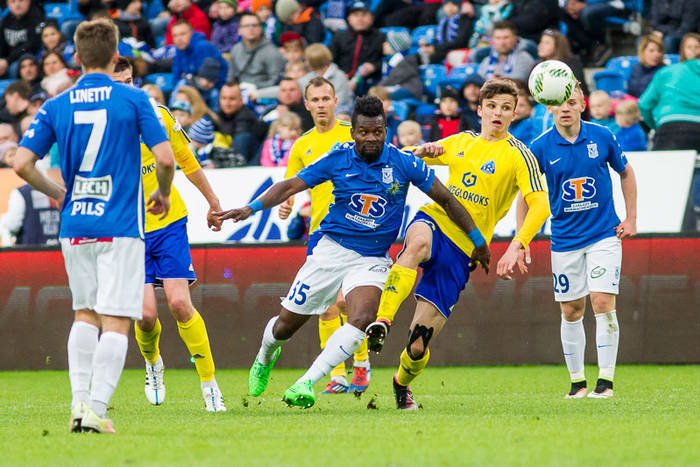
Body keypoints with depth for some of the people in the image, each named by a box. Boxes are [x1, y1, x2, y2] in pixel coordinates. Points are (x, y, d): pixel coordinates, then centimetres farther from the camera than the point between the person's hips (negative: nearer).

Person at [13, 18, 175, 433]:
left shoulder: (57, 106, 4)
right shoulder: (134, 100, -4)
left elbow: (22, 163, -1)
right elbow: (165, 158, -9)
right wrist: (163, 194, 11)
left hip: (75, 225, 4)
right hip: (120, 227, -4)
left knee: (85, 316, 19)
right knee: (116, 323, -3)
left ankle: (80, 400, 7)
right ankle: (96, 408, -14)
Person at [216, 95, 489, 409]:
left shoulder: (403, 163, -8)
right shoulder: (338, 160, -6)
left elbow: (445, 198, 2)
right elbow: (290, 186, -3)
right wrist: (252, 208, -18)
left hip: (372, 260, -1)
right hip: (331, 250, 1)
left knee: (361, 320, -29)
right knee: (286, 325, 6)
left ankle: (307, 383, -26)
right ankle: (265, 357, 42)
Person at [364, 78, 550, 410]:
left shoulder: (517, 155, -1)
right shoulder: (461, 142, 14)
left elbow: (540, 205, -12)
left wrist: (516, 247, -28)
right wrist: (424, 151, 2)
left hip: (462, 251, -2)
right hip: (433, 221, 2)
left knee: (419, 344, -5)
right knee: (418, 243, -40)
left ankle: (402, 382, 28)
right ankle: (381, 323, -47)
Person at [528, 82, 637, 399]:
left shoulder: (602, 137, -5)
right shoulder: (540, 147, -7)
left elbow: (625, 172, 11)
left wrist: (631, 218, 6)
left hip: (604, 234, -1)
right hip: (565, 239, 1)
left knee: (603, 302, -12)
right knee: (571, 311, 6)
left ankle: (606, 380, -6)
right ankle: (577, 382, 18)